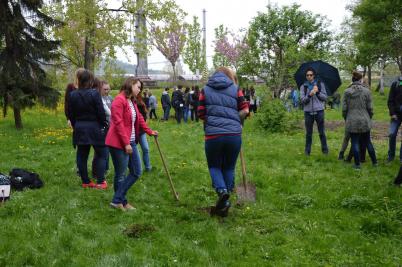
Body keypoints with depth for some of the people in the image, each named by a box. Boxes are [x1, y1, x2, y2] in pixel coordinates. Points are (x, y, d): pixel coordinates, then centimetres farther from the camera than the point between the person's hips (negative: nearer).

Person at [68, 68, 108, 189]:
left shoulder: (73, 95, 2)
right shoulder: (94, 93, -14)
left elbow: (70, 114, 7)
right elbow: (101, 112, -13)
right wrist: (104, 125, 1)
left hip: (79, 129, 5)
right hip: (94, 128, -5)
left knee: (82, 155, 10)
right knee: (101, 154, 6)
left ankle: (85, 181, 16)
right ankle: (100, 181, 3)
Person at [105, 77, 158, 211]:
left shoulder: (132, 102, 14)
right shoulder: (119, 100, -15)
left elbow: (139, 118, 26)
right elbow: (118, 123, -20)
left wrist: (150, 131, 27)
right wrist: (126, 143, -20)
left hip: (131, 142, 10)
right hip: (119, 144, -10)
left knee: (136, 172, 10)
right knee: (120, 175, 3)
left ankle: (118, 200, 17)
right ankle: (119, 201, 19)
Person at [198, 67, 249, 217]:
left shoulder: (205, 90, 10)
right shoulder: (235, 89, 9)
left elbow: (201, 114, 4)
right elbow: (245, 110, 2)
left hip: (213, 135, -1)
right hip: (234, 134, 1)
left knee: (214, 166, 17)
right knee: (229, 168, 15)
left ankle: (222, 191, -11)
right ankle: (224, 204, 17)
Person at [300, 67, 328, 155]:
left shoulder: (320, 84, 4)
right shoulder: (303, 86, 5)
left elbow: (325, 97, 3)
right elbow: (303, 100, -2)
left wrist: (318, 92, -13)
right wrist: (309, 95, -20)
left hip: (319, 111, -1)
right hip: (308, 112, 1)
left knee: (322, 132, 5)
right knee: (308, 133, 7)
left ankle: (325, 149, 15)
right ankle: (307, 150, 15)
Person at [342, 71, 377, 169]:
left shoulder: (347, 92, -3)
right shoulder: (366, 91, -5)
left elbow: (344, 108, -1)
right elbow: (370, 108, -1)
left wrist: (346, 119, 14)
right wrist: (369, 118, 16)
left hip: (352, 121, 0)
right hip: (364, 121, 0)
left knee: (355, 143, 6)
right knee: (367, 142, 15)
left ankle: (357, 164, 10)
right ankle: (374, 162, 25)